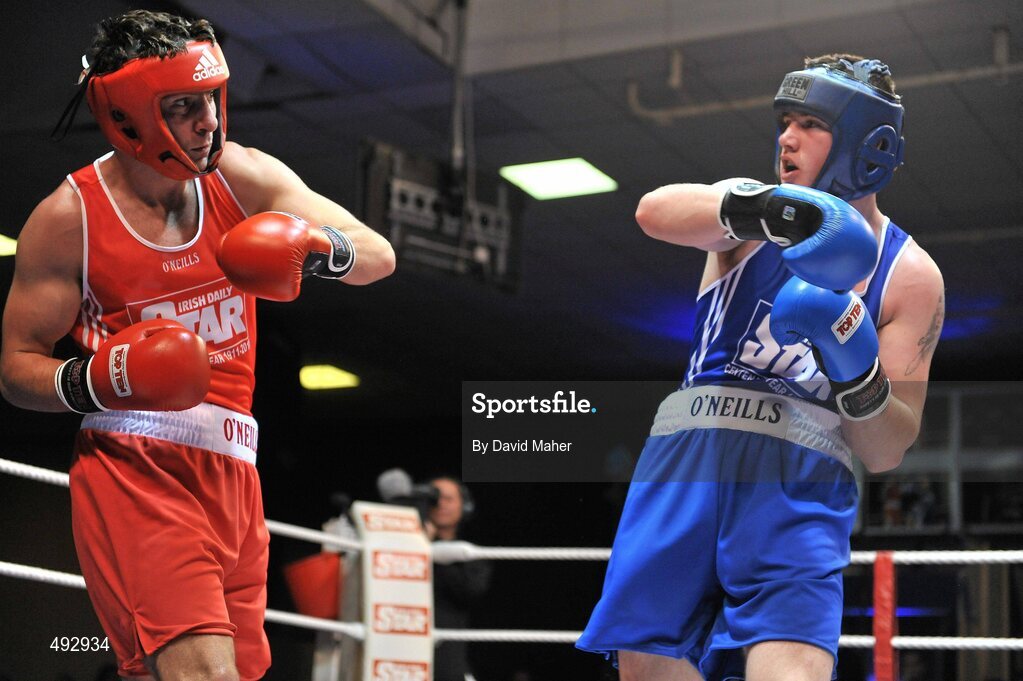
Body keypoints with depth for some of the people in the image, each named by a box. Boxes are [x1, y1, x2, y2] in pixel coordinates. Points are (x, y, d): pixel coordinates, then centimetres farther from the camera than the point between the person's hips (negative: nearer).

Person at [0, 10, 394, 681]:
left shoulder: (244, 177, 4)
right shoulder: (69, 217, -5)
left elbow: (379, 255, 2)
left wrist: (318, 248, -20)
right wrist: (94, 380, -21)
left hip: (233, 469, 5)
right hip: (131, 470, -5)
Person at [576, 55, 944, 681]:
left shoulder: (910, 275, 6)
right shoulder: (756, 216, 7)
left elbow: (886, 453, 2)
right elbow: (655, 211, -18)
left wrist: (858, 373, -18)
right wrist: (758, 208, -35)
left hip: (801, 485, -1)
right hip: (688, 461, 2)